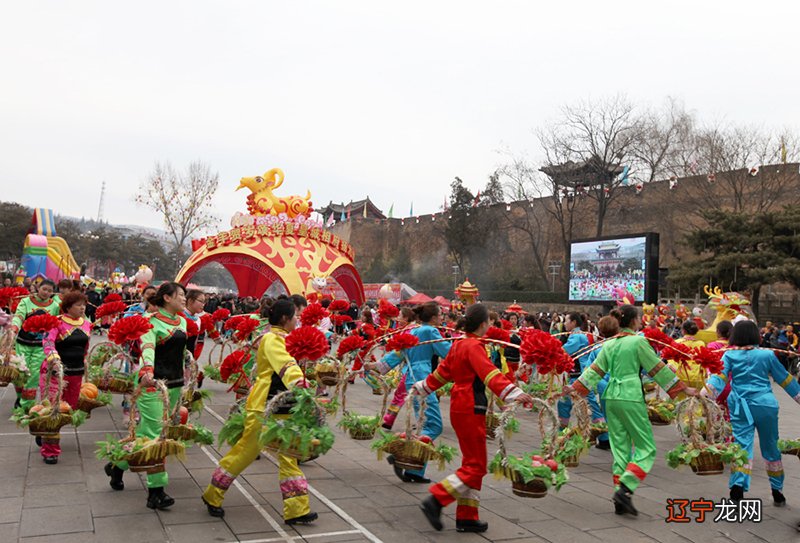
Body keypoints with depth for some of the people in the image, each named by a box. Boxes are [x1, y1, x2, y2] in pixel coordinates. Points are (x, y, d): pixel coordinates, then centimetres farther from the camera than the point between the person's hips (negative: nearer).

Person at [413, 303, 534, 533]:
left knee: (472, 463, 15)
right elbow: (489, 373, -30)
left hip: (460, 407, 10)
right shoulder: (474, 347, -15)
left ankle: (467, 517, 19)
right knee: (475, 466, -2)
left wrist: (422, 387, 34)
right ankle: (436, 500, -6)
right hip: (470, 410, -10)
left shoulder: (459, 345, 11)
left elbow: (442, 371, 21)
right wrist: (514, 393, -40)